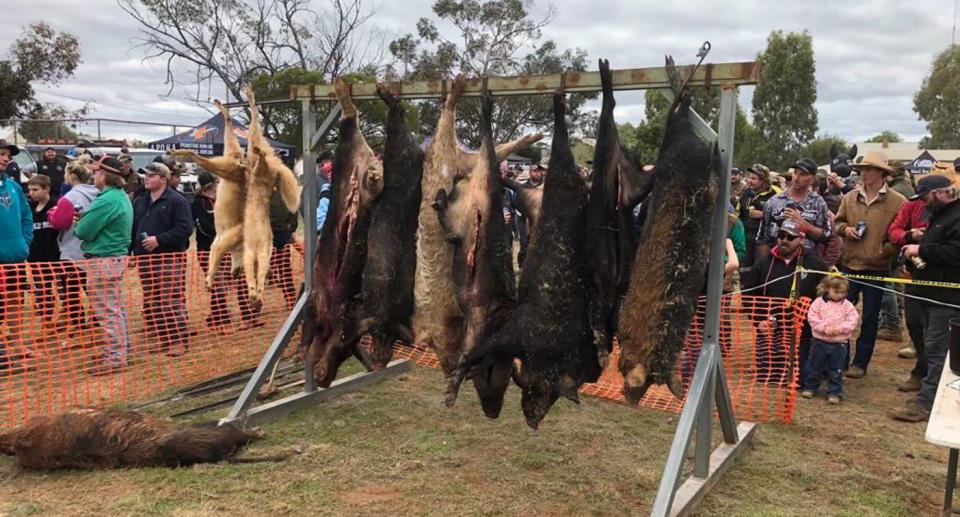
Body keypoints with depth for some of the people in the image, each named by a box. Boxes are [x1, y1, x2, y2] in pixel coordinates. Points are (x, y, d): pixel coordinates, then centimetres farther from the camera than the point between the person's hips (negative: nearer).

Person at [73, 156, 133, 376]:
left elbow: (84, 232, -18)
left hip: (103, 261, -10)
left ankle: (115, 358, 0)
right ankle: (121, 349, 28)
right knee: (117, 308, 18)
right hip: (117, 256, 10)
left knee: (108, 311, -4)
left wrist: (79, 224, 3)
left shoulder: (106, 201, -20)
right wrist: (84, 220, 3)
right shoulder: (122, 197, 12)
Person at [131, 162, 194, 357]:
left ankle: (179, 340, 0)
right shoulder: (139, 202, 17)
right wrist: (131, 251, 8)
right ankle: (162, 339, 19)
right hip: (145, 260, 7)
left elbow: (185, 229, -15)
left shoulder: (177, 201, -5)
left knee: (171, 302, -8)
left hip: (169, 259, -7)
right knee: (151, 303, 10)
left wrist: (159, 240, -20)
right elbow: (132, 228, 20)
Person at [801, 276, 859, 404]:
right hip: (820, 341, 0)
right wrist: (824, 328, -19)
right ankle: (810, 387, 26)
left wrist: (840, 328, -19)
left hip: (839, 344, 0)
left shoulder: (847, 305, 0)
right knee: (814, 366, 10)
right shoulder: (819, 302, -4)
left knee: (836, 370, 6)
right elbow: (812, 317, -9)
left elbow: (853, 320, -5)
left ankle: (834, 392, 17)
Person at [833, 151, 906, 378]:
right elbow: (837, 222, 15)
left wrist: (886, 251, -14)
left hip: (877, 269, -3)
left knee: (870, 317, 8)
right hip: (850, 265, 3)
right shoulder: (850, 197, 5)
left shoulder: (897, 201, -7)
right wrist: (845, 229, -4)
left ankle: (860, 363, 19)